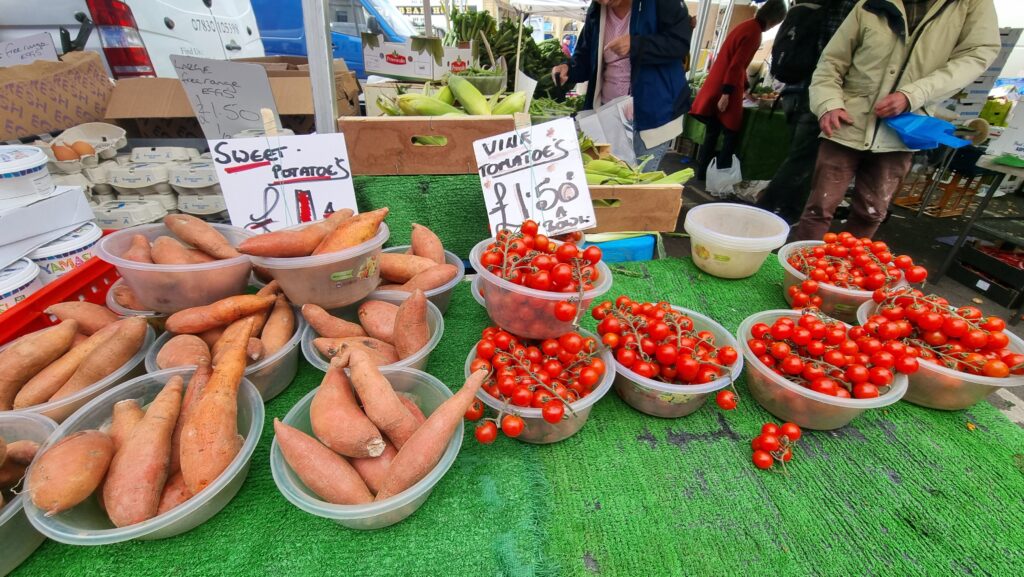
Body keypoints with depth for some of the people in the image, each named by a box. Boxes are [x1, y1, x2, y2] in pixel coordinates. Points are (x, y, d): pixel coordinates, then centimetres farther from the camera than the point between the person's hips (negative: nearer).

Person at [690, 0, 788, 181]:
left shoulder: (747, 25, 18)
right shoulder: (754, 32, -12)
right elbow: (736, 66, -19)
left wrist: (746, 87, 34)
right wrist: (726, 94, -21)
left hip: (717, 86, 9)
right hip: (724, 90, -9)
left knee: (712, 134, 10)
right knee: (731, 134, -1)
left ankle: (701, 177, 12)